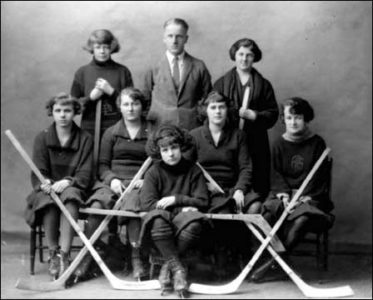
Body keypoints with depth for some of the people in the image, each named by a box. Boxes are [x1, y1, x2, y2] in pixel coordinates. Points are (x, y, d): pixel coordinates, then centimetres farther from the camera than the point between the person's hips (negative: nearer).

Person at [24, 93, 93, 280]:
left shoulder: (85, 139, 5)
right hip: (47, 190, 1)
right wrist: (45, 183, -25)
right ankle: (53, 255, -25)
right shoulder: (42, 138, 7)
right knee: (47, 200, -34)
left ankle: (64, 255, -40)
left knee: (70, 196, -35)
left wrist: (67, 182, -24)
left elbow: (85, 175, -3)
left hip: (73, 189, -1)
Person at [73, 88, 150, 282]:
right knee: (96, 206, -30)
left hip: (139, 183, -2)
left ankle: (137, 259, -26)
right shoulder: (111, 132, 16)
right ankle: (86, 258, -21)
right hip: (112, 181, 2)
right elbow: (102, 164, 13)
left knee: (132, 206, -36)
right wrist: (112, 179, -7)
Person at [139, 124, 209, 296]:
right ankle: (177, 268, -28)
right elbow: (147, 203, -9)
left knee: (194, 221, -35)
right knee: (157, 218, -37)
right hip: (161, 231, -1)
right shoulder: (154, 172, 3)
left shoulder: (193, 171, 6)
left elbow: (202, 203, 3)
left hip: (181, 221, 1)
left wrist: (176, 200, -10)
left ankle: (167, 266, -17)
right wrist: (182, 208, -13)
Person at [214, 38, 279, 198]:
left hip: (256, 144, 1)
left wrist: (254, 115, -9)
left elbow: (273, 114, 6)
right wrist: (234, 113, -9)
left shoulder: (264, 85, 11)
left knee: (259, 188, -3)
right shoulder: (221, 83, 10)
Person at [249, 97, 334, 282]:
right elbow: (277, 173, 5)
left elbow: (319, 175, -2)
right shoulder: (279, 144, 10)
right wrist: (284, 194, -14)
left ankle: (273, 262, -25)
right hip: (283, 193, 2)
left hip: (310, 196, -2)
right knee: (267, 215, -30)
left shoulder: (317, 143, 3)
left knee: (301, 219, -34)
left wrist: (305, 196, -16)